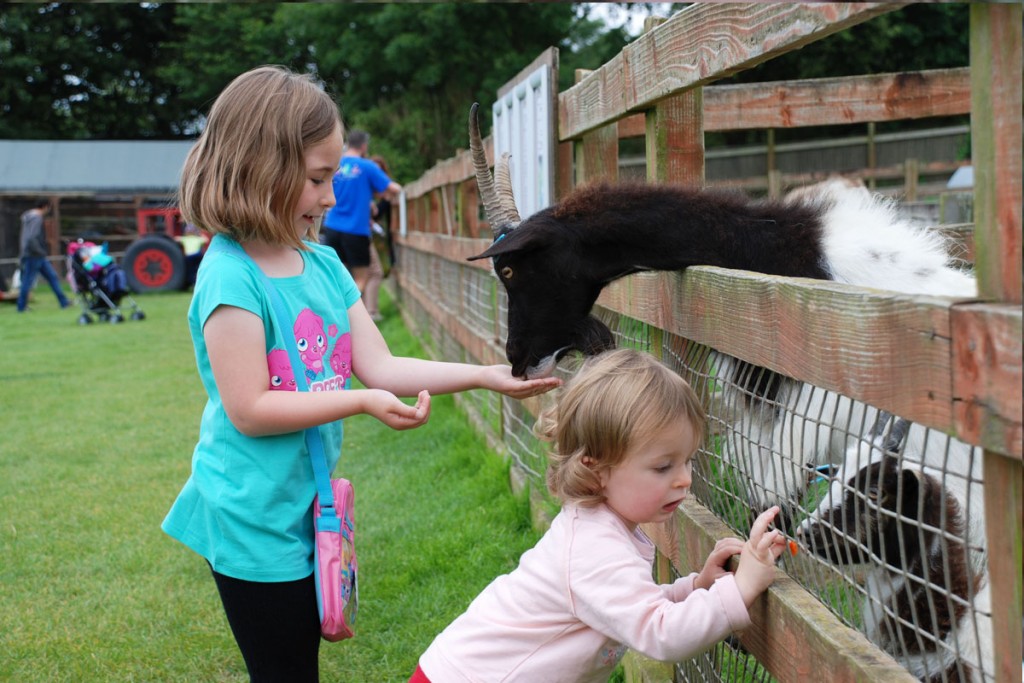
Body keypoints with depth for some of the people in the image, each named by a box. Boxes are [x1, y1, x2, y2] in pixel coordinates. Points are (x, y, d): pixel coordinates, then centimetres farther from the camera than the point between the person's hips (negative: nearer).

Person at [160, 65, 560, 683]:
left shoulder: (323, 264, 4)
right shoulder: (230, 275, -19)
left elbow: (382, 366, 3)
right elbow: (248, 410, -21)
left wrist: (488, 375, -5)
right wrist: (362, 402, -23)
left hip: (306, 509, 8)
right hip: (253, 518, -8)